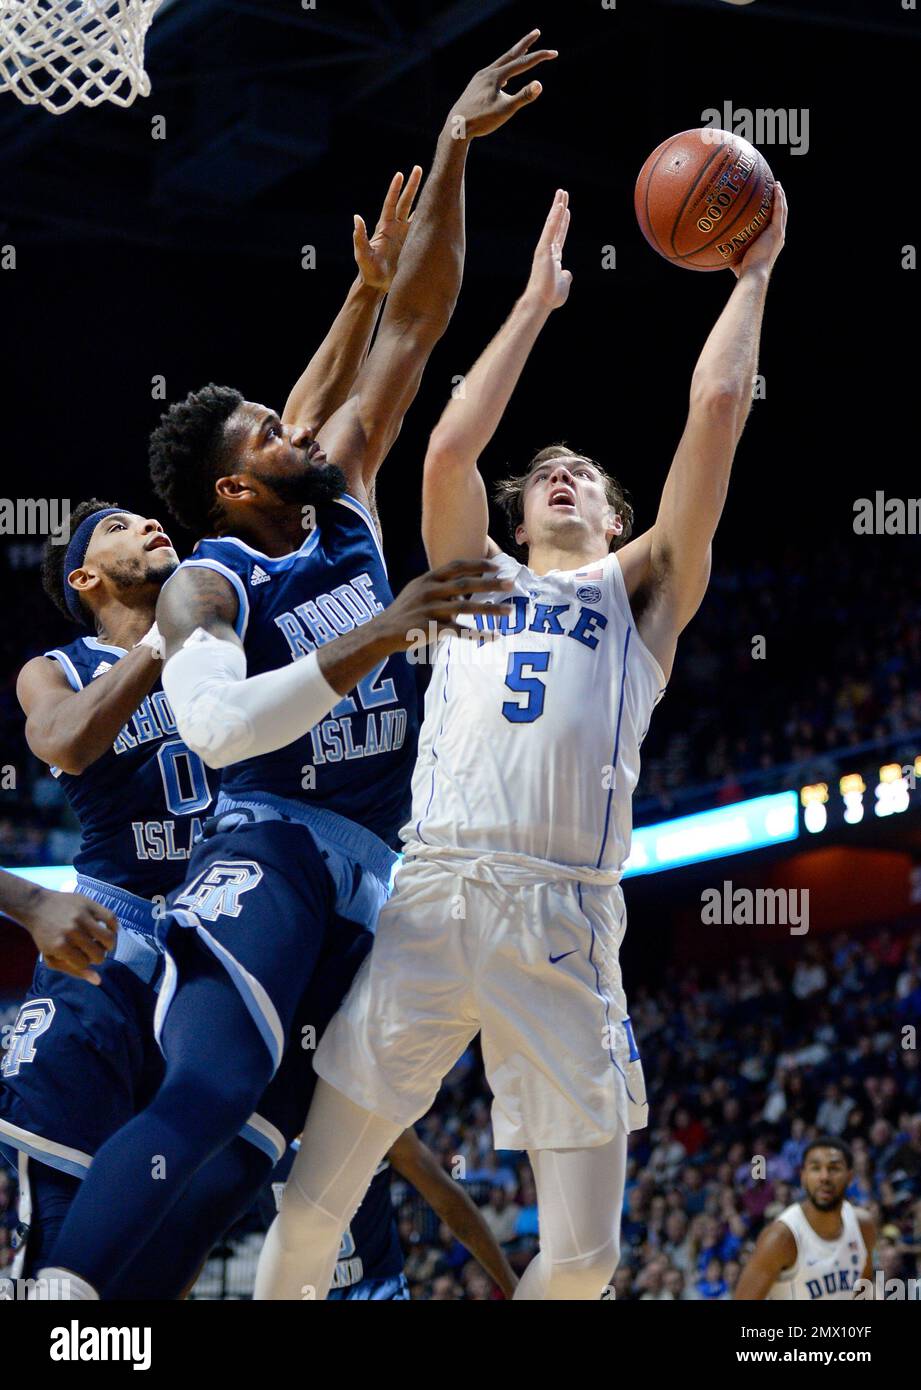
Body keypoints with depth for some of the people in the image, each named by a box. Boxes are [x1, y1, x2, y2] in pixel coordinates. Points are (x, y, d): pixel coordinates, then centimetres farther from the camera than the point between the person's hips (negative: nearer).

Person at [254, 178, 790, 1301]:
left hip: (565, 924, -1)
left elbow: (716, 412, 11)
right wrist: (537, 301, 16)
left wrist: (752, 273, 18)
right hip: (429, 901, 1)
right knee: (309, 1213, -2)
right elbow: (450, 450, 8)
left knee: (582, 1257, -3)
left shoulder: (639, 590, 20)